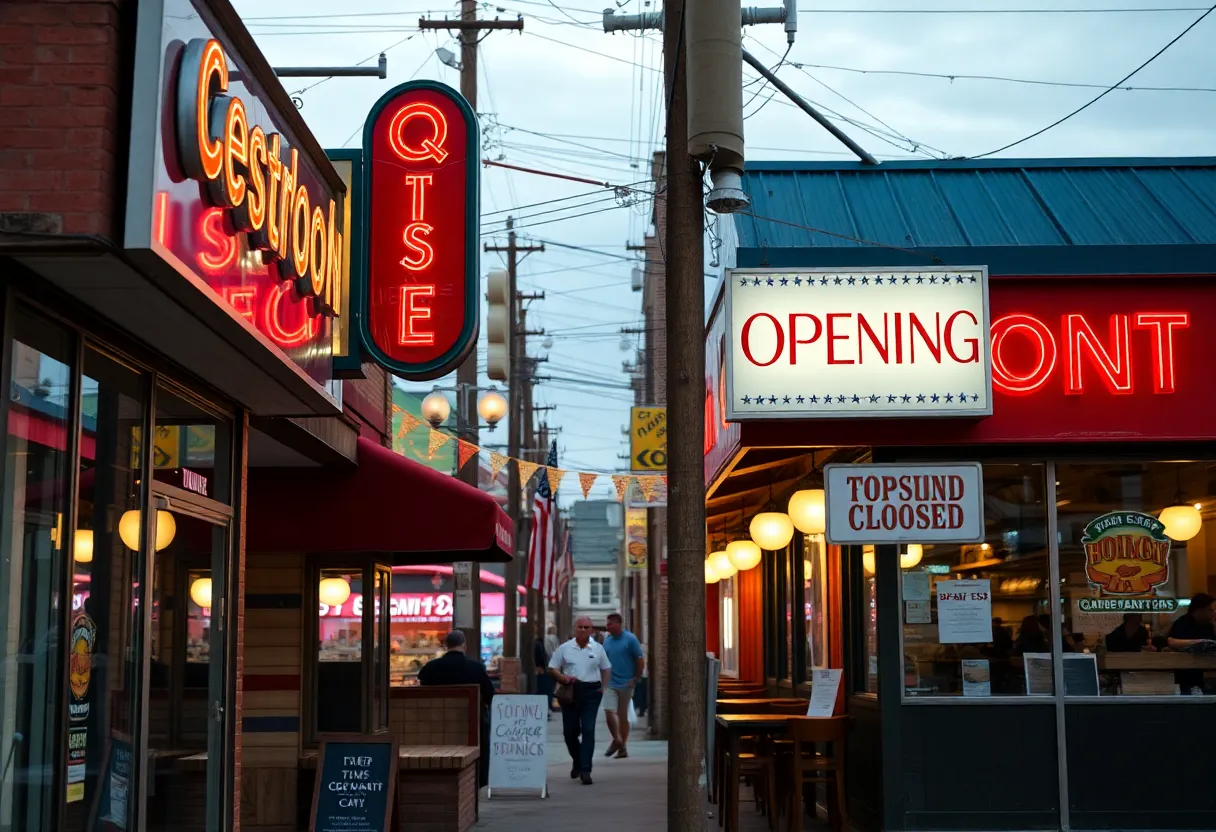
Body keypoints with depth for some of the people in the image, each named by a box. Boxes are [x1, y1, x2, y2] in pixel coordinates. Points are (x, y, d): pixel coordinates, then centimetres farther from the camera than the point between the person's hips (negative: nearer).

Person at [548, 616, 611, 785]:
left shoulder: (598, 649, 5)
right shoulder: (564, 648, 3)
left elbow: (606, 668, 16)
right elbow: (552, 668, 5)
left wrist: (603, 687, 5)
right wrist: (563, 678, -13)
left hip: (591, 691, -1)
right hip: (570, 691, 1)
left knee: (588, 730, -9)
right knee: (569, 731, 7)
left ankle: (585, 770, -8)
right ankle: (577, 762, 33)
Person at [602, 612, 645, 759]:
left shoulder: (630, 639, -6)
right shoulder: (606, 640, 7)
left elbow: (640, 661, -6)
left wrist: (635, 679, -9)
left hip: (626, 684, -3)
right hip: (610, 684, 3)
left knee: (623, 716, 6)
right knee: (609, 712, -10)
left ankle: (622, 747, 16)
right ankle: (617, 740, 10)